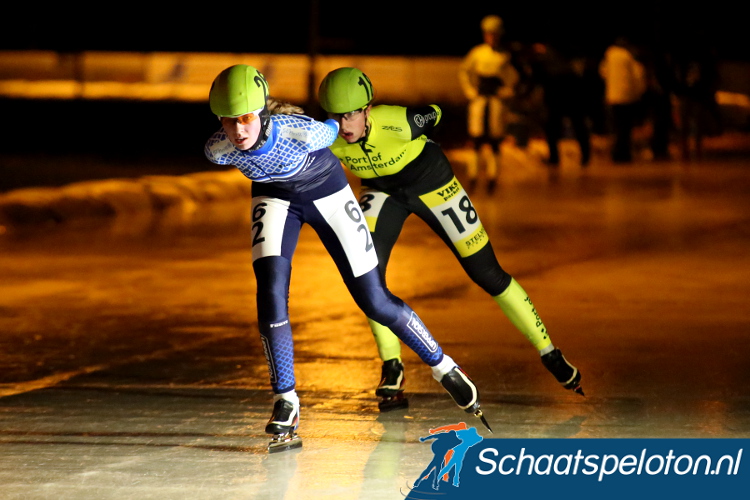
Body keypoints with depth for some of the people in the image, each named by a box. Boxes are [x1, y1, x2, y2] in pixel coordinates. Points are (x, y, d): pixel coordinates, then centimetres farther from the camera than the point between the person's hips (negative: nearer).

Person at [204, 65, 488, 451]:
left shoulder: (300, 133, -39)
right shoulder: (217, 150, -28)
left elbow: (332, 128, -14)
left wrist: (344, 122, 9)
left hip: (326, 191, -2)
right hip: (274, 198, 2)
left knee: (374, 301, 2)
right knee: (270, 292, -19)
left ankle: (443, 366, 23)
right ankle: (285, 403, -7)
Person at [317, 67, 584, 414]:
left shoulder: (397, 123, -37)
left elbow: (434, 113, -13)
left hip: (431, 184, -3)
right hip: (382, 191, 3)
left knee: (487, 274, 1)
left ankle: (549, 353, 14)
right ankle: (391, 366, -6)